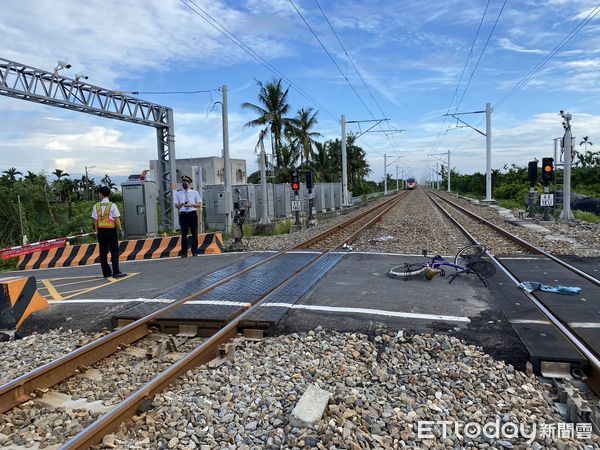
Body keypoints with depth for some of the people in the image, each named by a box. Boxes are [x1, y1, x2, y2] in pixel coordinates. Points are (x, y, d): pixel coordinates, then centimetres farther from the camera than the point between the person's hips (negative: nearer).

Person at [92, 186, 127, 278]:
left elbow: (95, 220, 2)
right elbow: (117, 219, -8)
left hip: (101, 230, 3)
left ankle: (106, 272, 13)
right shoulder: (112, 205, -6)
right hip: (111, 230, -3)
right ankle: (116, 272, -5)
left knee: (103, 252, 9)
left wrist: (97, 231, 10)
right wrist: (121, 230, -1)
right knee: (114, 251, -1)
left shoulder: (96, 206, 2)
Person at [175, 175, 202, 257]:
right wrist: (182, 204, -15)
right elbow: (176, 205, 7)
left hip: (192, 214, 0)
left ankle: (194, 251, 7)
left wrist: (191, 204, -12)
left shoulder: (194, 192, 10)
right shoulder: (178, 193, 12)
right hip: (183, 214, 0)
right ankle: (184, 253, 4)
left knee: (194, 233, 0)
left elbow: (199, 204, 6)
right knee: (184, 234, 0)